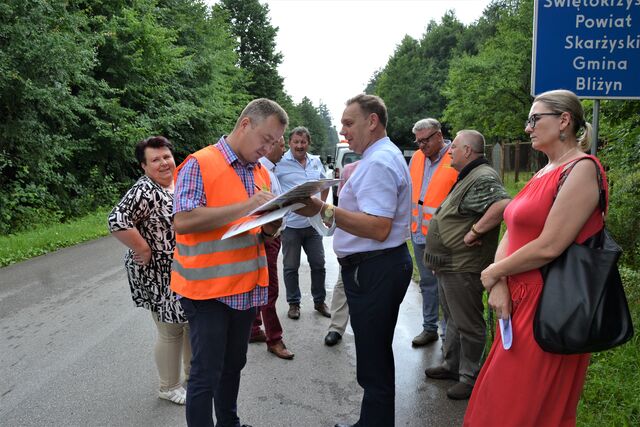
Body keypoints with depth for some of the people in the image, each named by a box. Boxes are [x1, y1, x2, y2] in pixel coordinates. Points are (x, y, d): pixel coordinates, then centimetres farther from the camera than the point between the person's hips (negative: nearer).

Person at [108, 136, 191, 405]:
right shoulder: (144, 190, -19)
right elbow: (117, 221, -30)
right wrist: (143, 249, -23)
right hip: (159, 275, -8)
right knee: (170, 331, 5)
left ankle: (194, 375, 39)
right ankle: (169, 388, 26)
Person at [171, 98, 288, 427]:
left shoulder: (261, 173, 11)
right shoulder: (199, 164, -11)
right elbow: (183, 221, -22)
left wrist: (272, 222, -7)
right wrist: (245, 206, -25)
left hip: (248, 287, 7)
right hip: (208, 289, -7)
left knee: (234, 365, 20)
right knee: (206, 374, 4)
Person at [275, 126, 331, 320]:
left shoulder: (316, 162, 7)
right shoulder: (280, 162, -10)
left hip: (312, 223, 5)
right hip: (290, 224, -4)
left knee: (318, 264, 12)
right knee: (291, 267, 8)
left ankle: (319, 301, 28)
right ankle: (293, 303, 23)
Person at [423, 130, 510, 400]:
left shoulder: (483, 178, -19)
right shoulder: (467, 178, 16)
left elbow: (504, 205, -38)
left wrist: (475, 231, -29)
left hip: (463, 268, -11)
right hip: (448, 266, 11)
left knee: (468, 324, 3)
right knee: (453, 318, 22)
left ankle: (470, 377, 18)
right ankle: (451, 366, 37)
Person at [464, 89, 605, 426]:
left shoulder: (581, 169, -14)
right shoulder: (543, 172, 13)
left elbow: (549, 247, -22)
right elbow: (512, 232, 8)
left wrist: (494, 272, -9)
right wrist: (500, 284, -8)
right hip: (521, 301, 8)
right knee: (504, 399, 18)